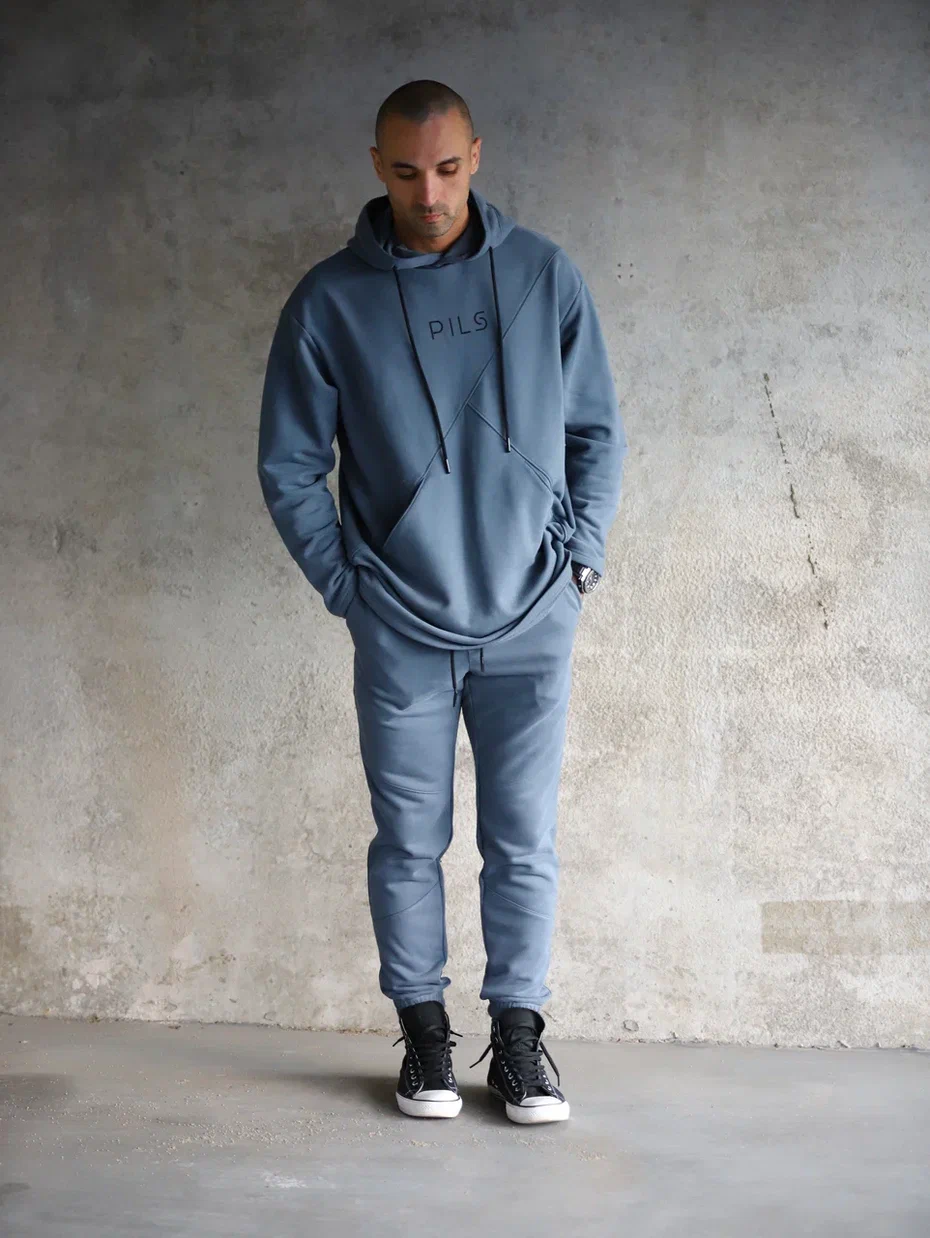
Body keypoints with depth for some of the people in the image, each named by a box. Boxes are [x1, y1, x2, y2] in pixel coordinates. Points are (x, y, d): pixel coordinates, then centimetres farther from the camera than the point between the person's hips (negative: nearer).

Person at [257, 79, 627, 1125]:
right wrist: (345, 582, -1)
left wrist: (582, 555, 0)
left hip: (532, 620, 1)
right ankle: (423, 1031, 23)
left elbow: (598, 431, 9)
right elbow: (288, 464, 4)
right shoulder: (328, 301, -2)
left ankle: (518, 1036, 19)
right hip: (401, 627, 0)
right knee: (409, 841, 8)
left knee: (524, 844, 5)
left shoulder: (545, 276, 1)